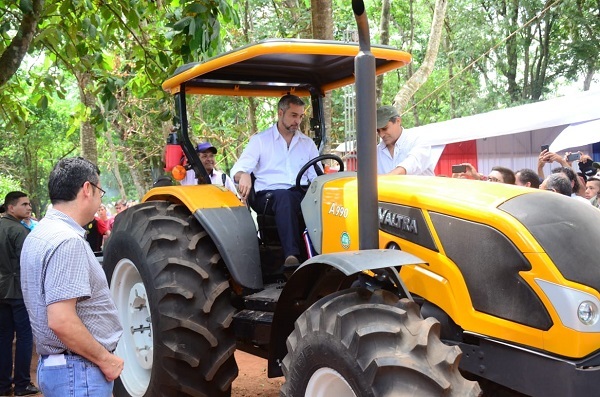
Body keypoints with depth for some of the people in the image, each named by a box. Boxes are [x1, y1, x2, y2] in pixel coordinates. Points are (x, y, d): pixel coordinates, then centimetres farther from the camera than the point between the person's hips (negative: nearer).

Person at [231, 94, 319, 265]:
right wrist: (243, 175, -23)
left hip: (301, 195, 3)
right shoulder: (260, 140, 13)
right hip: (267, 196, -2)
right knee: (284, 196, -39)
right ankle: (292, 256, -52)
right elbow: (238, 169, 3)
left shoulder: (308, 143, 23)